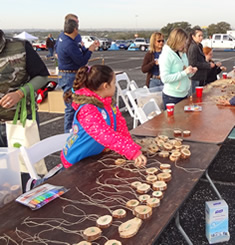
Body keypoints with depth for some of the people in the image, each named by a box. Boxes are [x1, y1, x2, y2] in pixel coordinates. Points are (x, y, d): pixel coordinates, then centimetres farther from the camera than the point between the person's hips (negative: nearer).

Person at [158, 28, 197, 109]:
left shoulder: (182, 53, 9)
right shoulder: (166, 55, -13)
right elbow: (165, 78, -21)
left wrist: (191, 72, -3)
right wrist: (184, 72, -20)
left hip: (184, 94, 7)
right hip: (172, 97, -7)